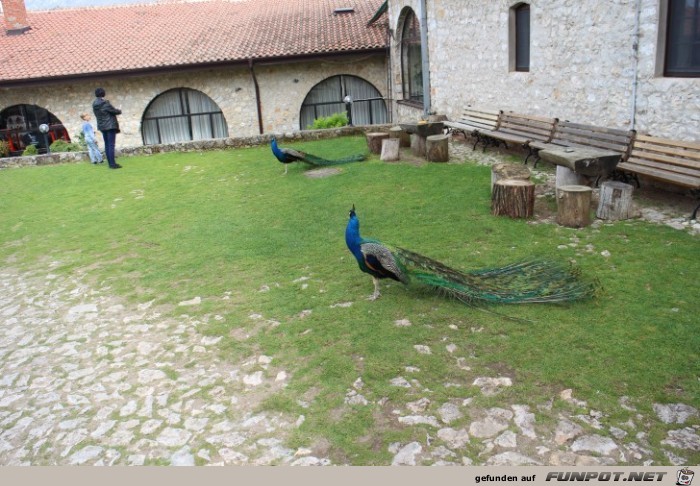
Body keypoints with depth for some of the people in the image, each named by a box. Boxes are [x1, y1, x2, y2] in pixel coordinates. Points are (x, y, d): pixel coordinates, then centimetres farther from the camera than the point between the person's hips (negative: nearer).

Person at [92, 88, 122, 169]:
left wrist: (116, 110, 15)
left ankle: (110, 163, 14)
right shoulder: (105, 103, -16)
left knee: (107, 145, 11)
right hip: (110, 126, -8)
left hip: (102, 126, 8)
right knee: (111, 145, -8)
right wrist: (119, 111, 12)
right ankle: (112, 164, -11)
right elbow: (114, 111, -10)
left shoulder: (94, 104, 8)